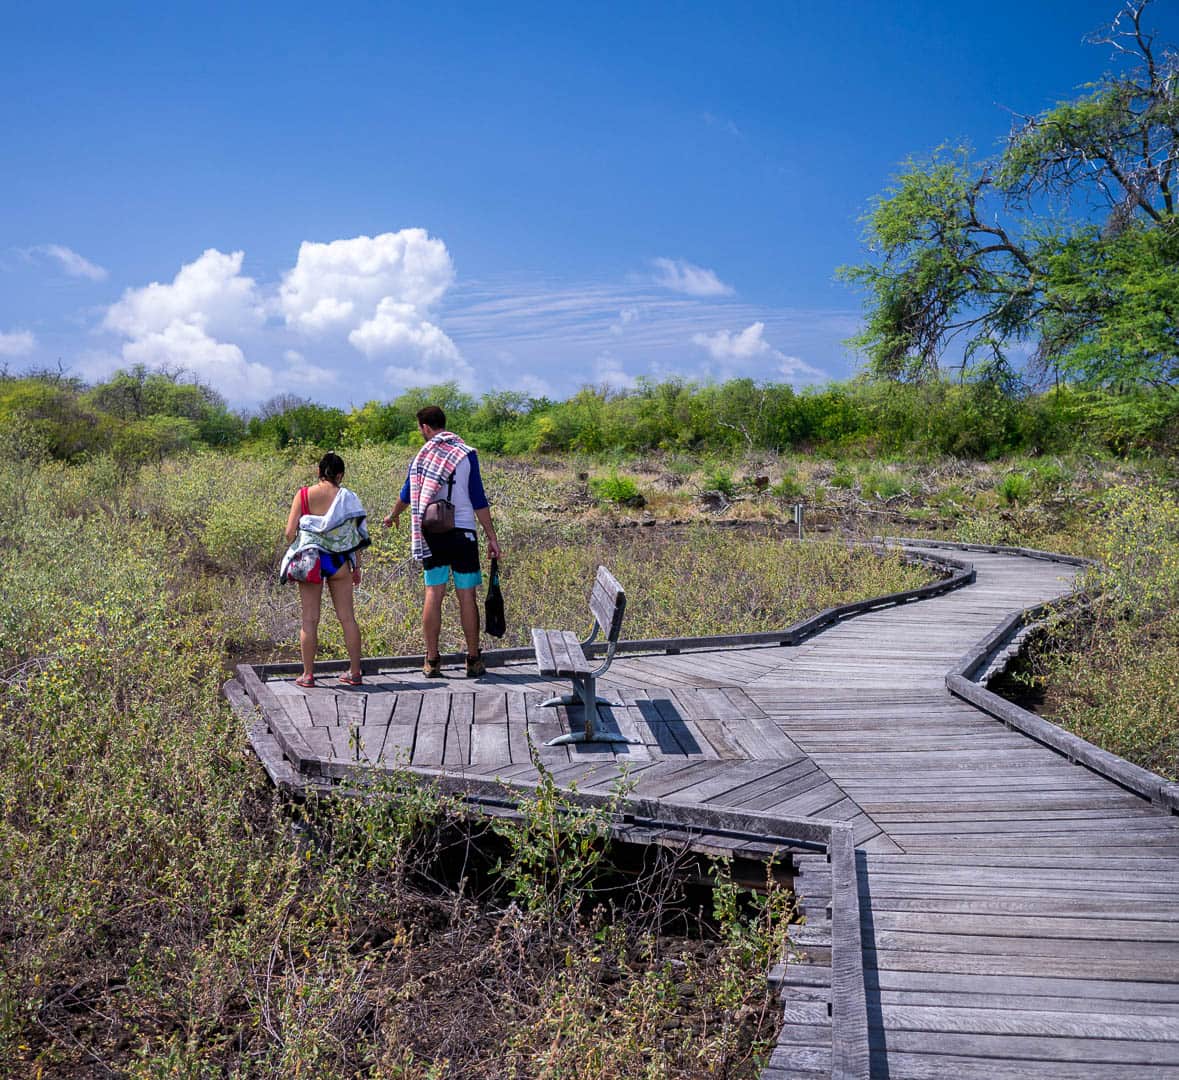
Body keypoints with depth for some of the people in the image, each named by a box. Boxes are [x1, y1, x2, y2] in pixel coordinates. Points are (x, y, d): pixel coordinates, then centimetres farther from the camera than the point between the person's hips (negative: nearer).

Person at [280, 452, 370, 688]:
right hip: (339, 562, 0)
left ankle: (308, 674, 7)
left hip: (309, 561, 0)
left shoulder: (303, 495, -3)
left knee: (310, 619, 5)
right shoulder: (346, 497, -2)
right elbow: (356, 535, -1)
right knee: (347, 617, 7)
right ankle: (355, 672, 12)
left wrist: (298, 550, 13)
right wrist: (357, 566, 7)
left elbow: (290, 531, -6)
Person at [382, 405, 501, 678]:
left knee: (433, 594, 4)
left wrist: (393, 515, 42)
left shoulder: (422, 456, 7)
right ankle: (474, 661, 7)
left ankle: (432, 661, 7)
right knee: (466, 595, 1)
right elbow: (478, 500, -5)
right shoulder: (466, 454, -1)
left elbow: (407, 494, 21)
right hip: (462, 532, -2)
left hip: (431, 533, 2)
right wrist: (492, 537, 0)